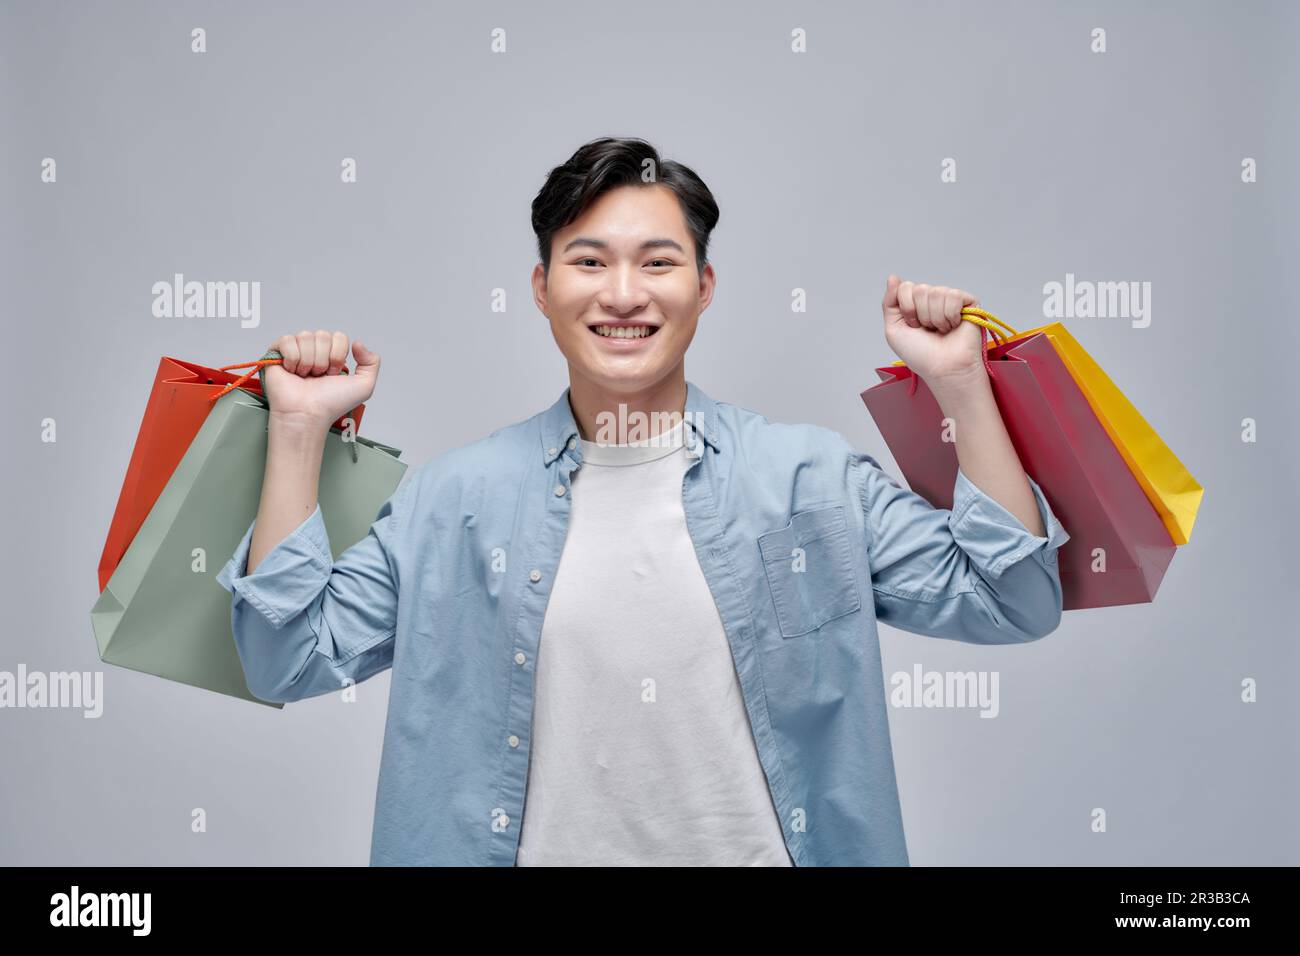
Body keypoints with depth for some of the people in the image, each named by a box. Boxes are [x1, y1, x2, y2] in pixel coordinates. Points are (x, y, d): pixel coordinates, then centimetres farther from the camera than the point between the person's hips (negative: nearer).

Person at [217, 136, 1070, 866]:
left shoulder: (814, 477, -5)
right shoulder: (454, 497, -3)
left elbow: (1009, 602, -6)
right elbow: (291, 656, -3)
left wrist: (960, 386, -14)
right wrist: (299, 429, -9)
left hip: (760, 849, 0)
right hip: (544, 847, 1)